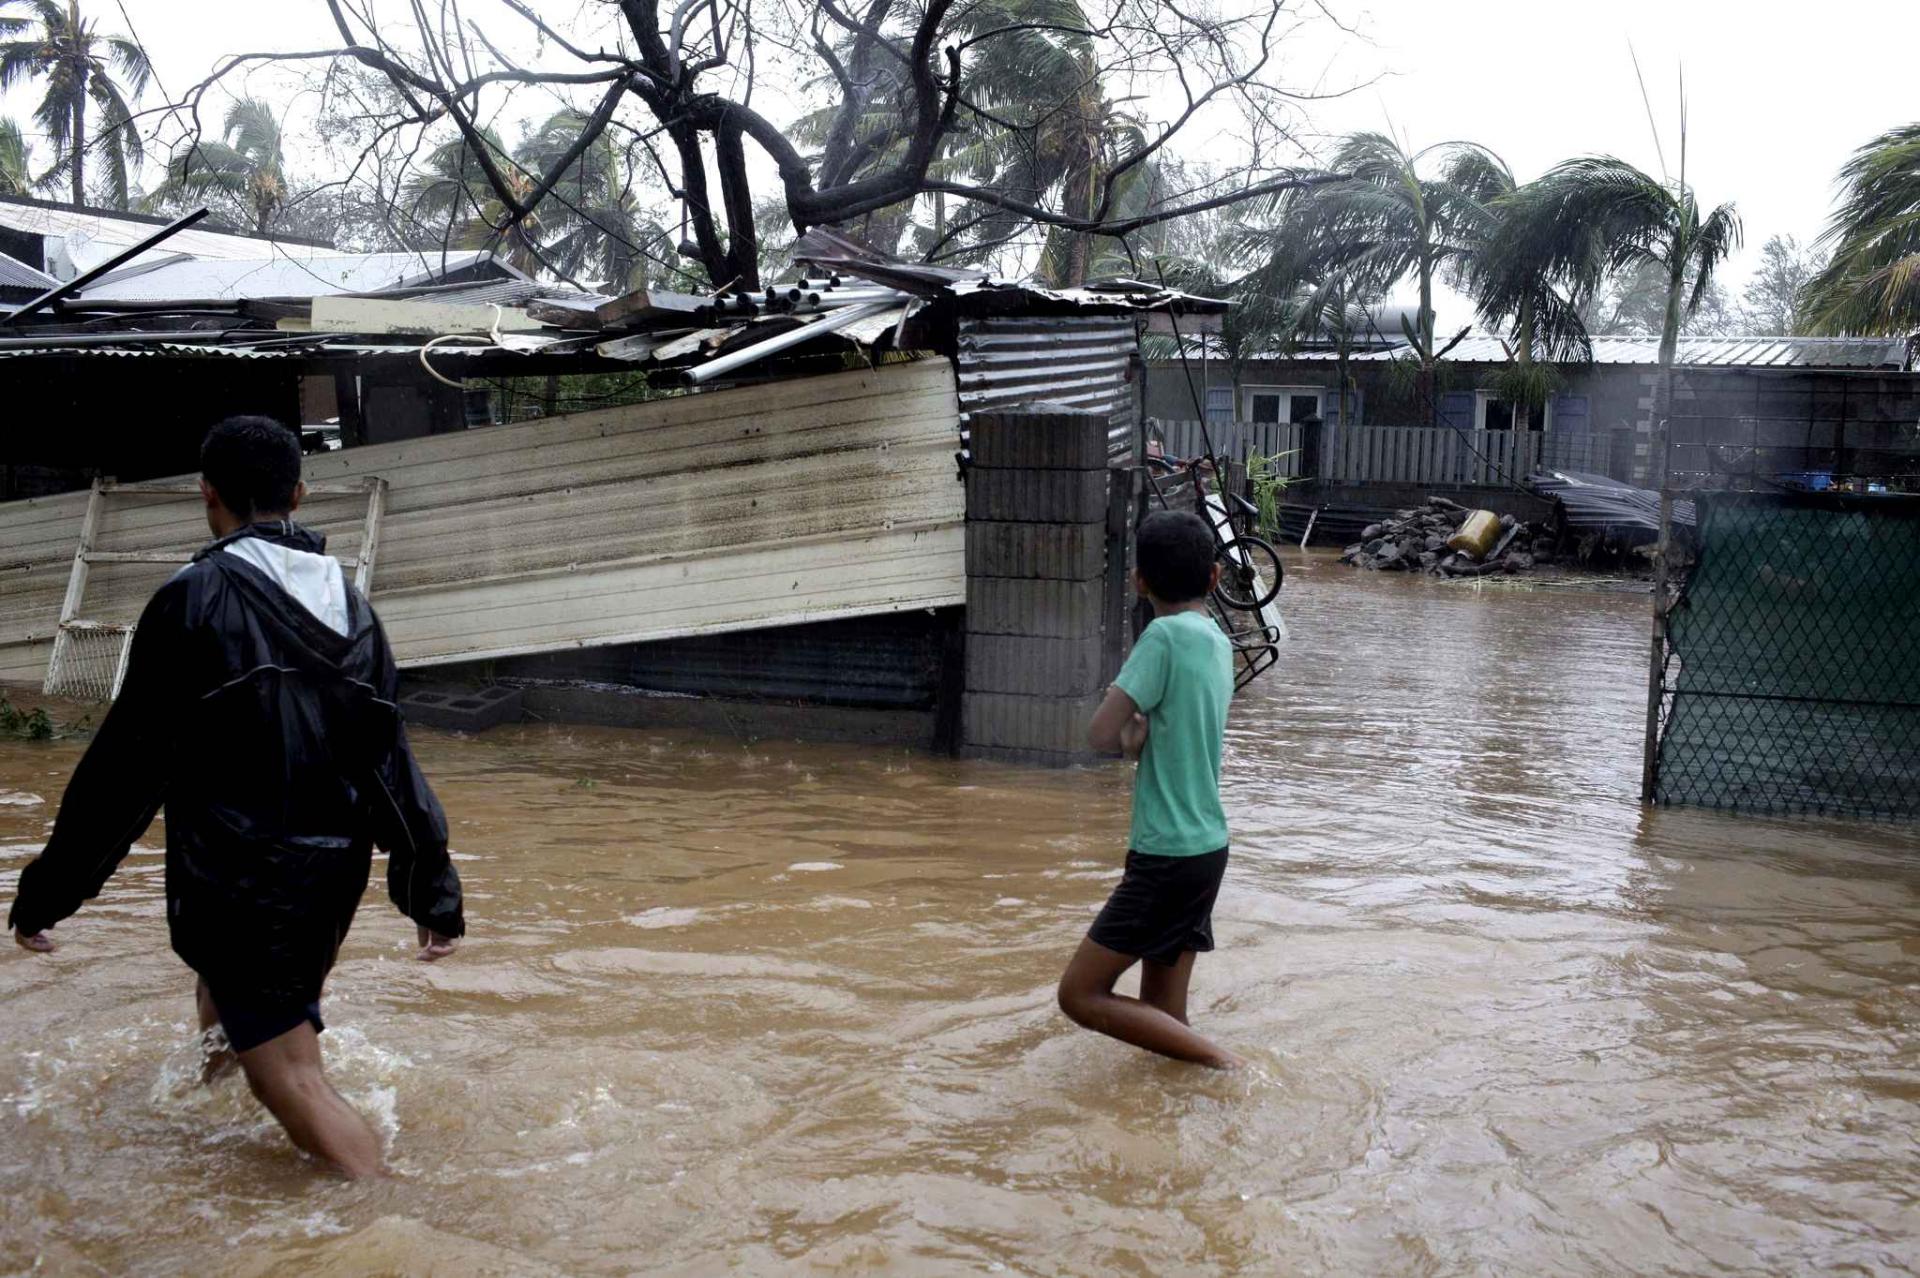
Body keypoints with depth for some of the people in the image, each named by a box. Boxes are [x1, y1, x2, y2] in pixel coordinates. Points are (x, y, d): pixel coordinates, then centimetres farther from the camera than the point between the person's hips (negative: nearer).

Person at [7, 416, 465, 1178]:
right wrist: (432, 893, 10)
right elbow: (390, 758, 6)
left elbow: (129, 761, -12)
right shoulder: (350, 605, 5)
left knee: (292, 1079, -5)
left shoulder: (196, 599, -13)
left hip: (239, 882, -7)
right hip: (332, 878, 7)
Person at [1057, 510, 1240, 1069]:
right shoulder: (1218, 641, 10)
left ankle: (1223, 1065, -3)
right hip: (1207, 846, 9)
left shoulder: (1166, 635, -15)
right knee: (1164, 1019, 15)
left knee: (1081, 994, -2)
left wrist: (1129, 730, 0)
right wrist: (1139, 731, -1)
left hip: (1168, 856, -9)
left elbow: (1101, 735, -19)